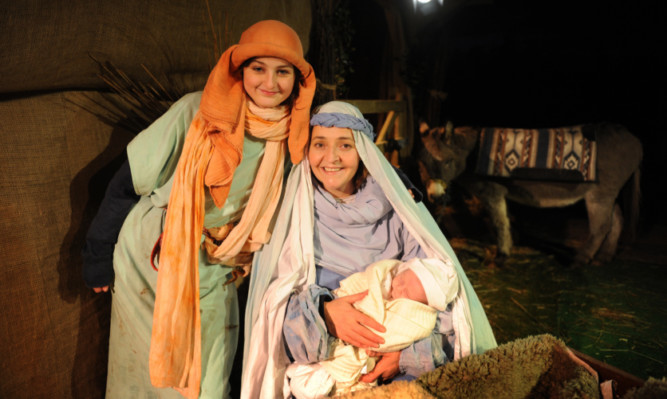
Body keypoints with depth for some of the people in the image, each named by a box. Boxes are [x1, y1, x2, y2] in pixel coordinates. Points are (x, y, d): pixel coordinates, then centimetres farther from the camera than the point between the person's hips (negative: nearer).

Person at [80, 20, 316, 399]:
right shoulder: (197, 111, -16)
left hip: (214, 277, 3)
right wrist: (98, 254, -5)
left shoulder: (291, 140, -6)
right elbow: (131, 180, -10)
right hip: (152, 262, -2)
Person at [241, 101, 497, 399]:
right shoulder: (289, 213, -1)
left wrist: (408, 348, -20)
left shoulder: (395, 210, -1)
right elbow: (271, 295, -7)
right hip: (315, 365, 0)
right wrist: (322, 311, -26)